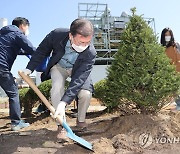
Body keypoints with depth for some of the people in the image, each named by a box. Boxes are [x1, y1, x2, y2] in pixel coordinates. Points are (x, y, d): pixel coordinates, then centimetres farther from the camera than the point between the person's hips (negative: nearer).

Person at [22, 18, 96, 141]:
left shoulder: (91, 53, -36)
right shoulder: (57, 34, -33)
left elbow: (78, 80, -38)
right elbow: (42, 51, -12)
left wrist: (64, 102, -45)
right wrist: (29, 68, -19)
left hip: (78, 70, 0)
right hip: (58, 66, 1)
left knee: (86, 93, -21)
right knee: (57, 88, -26)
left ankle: (81, 120, 10)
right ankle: (61, 125, -9)